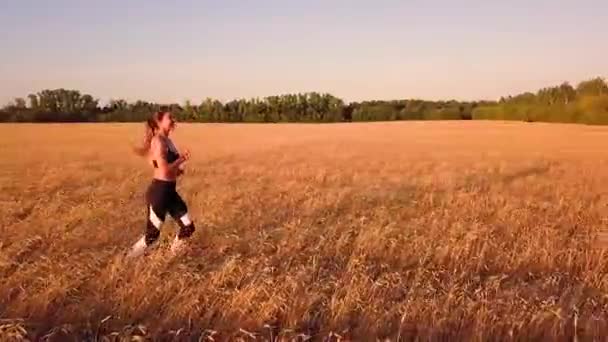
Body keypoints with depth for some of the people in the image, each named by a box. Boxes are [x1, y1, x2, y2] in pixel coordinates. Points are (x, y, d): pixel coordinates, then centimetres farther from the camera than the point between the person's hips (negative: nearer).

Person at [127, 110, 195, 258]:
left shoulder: (168, 141, 12)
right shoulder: (158, 141, -15)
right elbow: (164, 169, -23)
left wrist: (178, 168, 3)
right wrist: (182, 159, -11)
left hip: (170, 191, 9)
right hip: (159, 191, -8)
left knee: (188, 227, 10)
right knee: (152, 235, 1)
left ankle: (172, 254, 32)